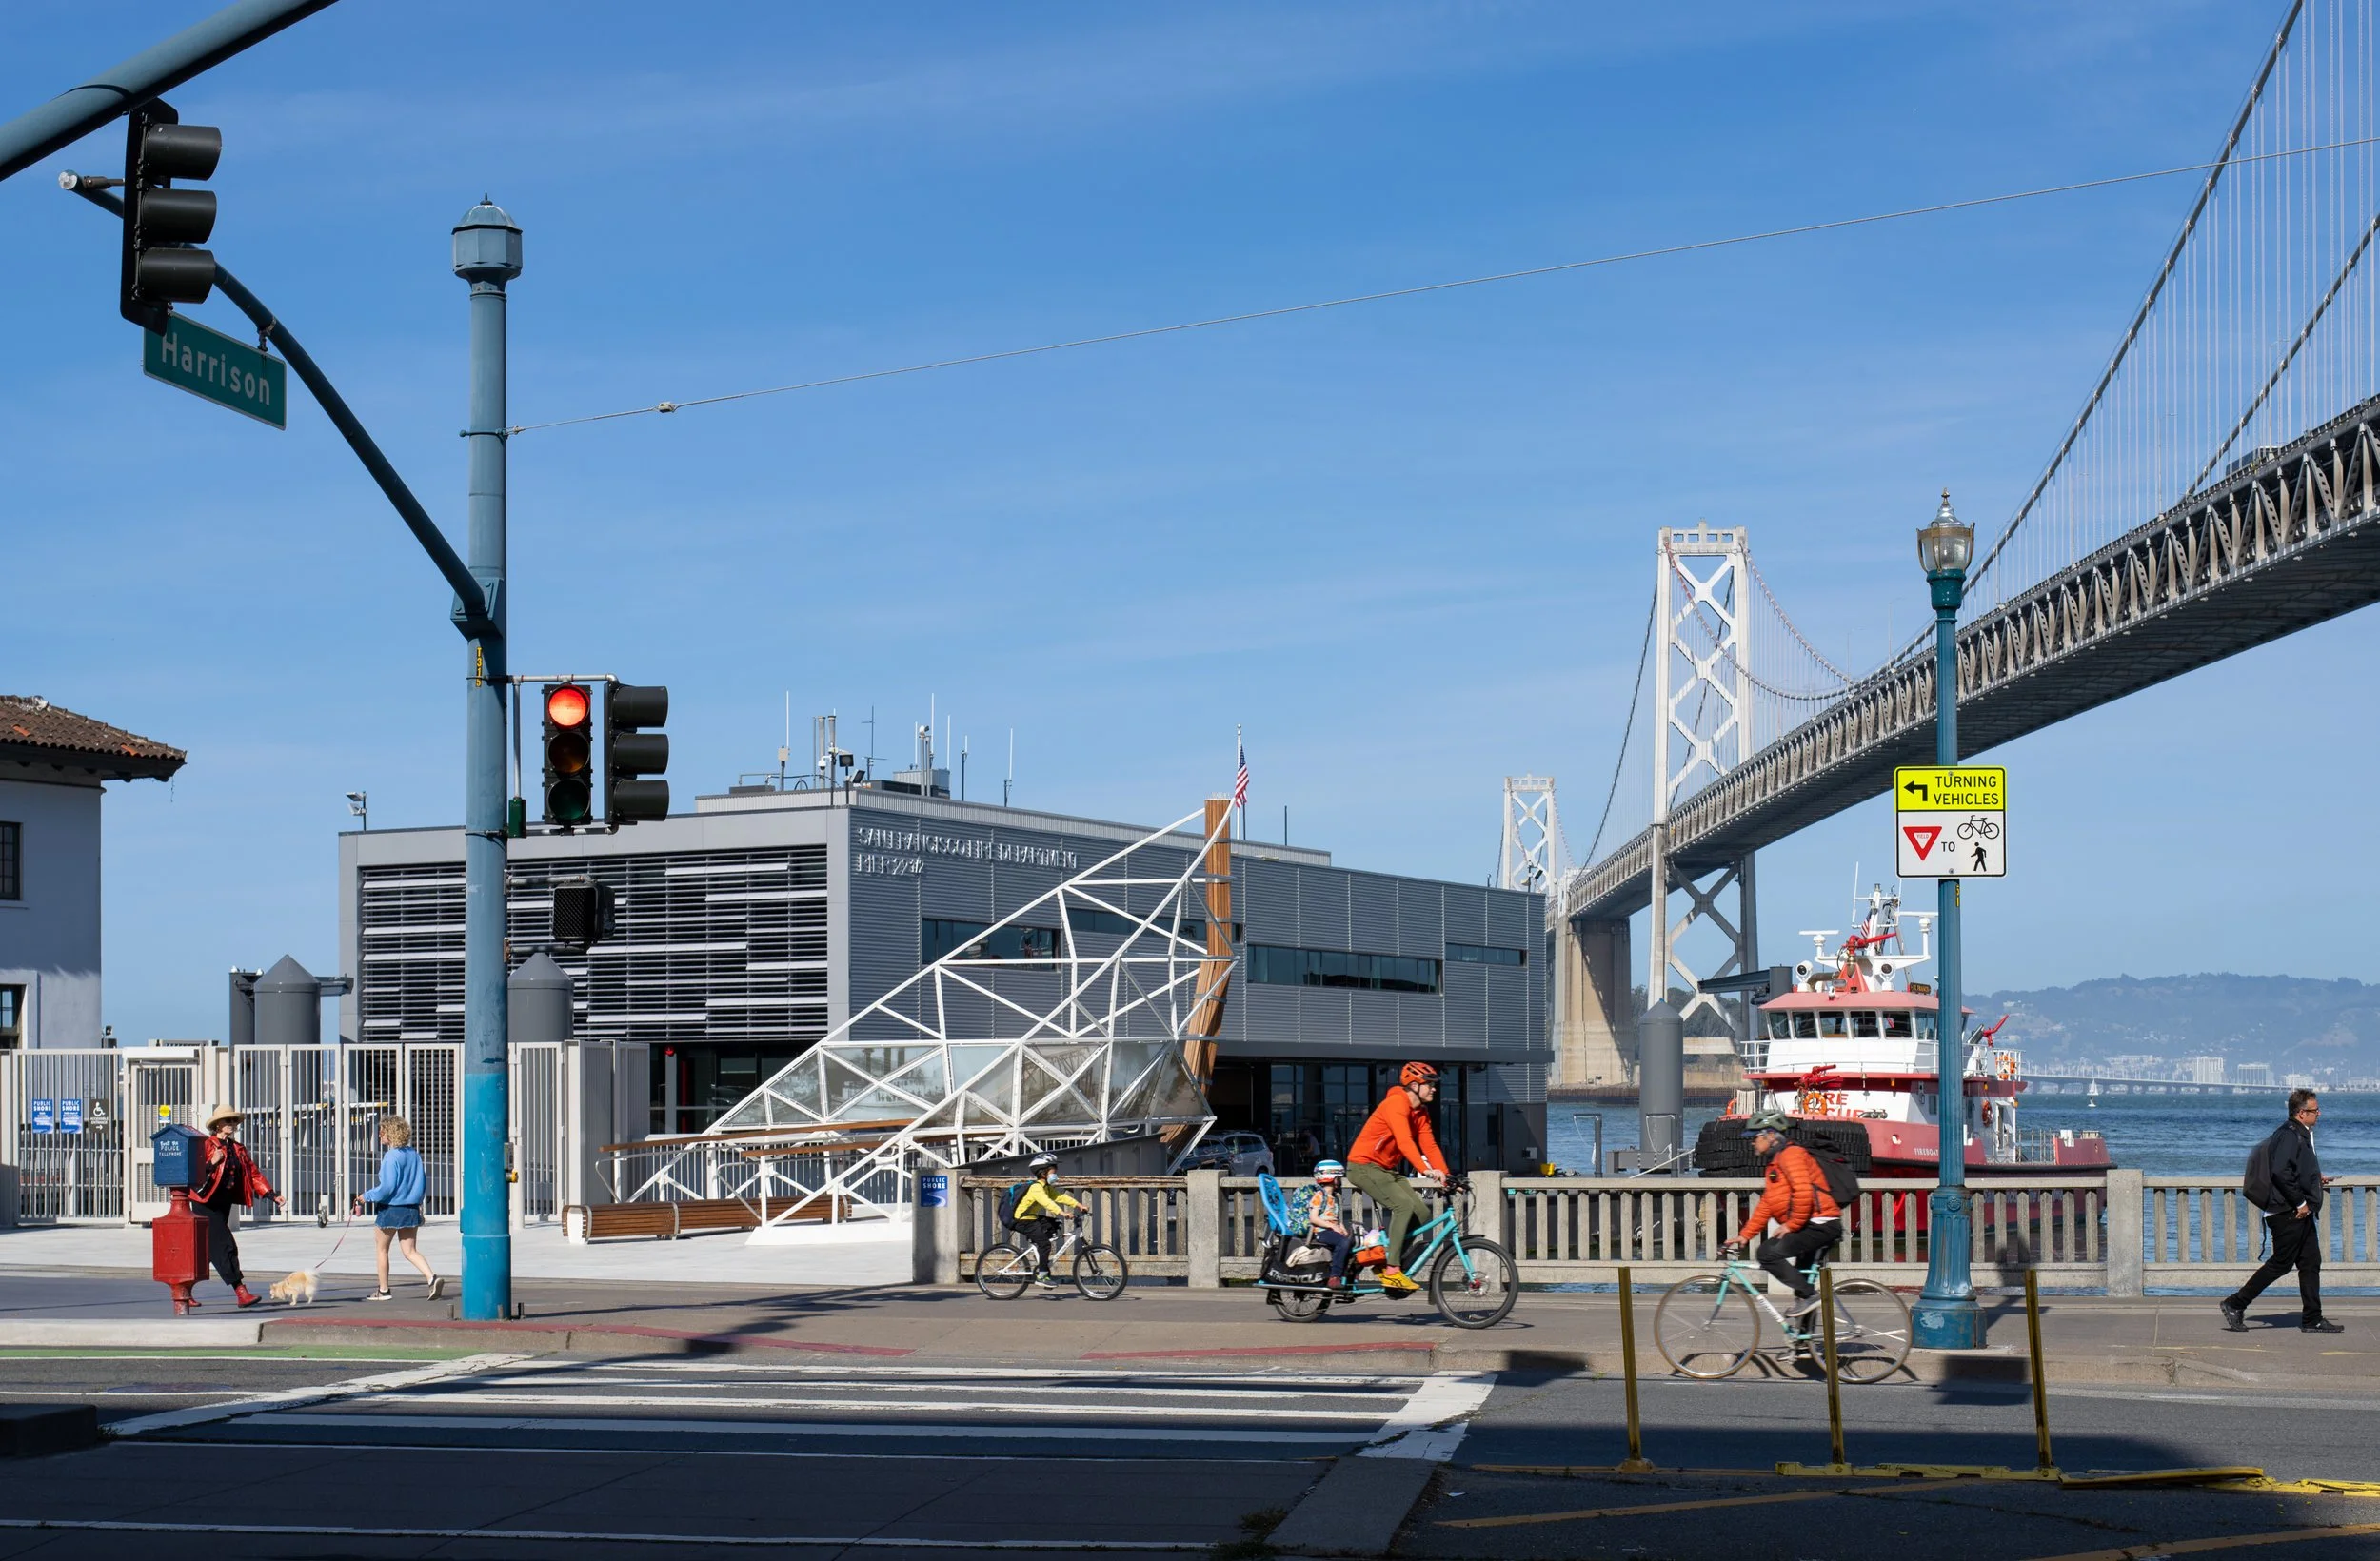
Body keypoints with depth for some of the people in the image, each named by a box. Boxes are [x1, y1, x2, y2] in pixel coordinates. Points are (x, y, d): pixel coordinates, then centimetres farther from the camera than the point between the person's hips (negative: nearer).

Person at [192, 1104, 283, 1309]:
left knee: (208, 1249, 10)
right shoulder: (206, 1145, -7)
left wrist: (272, 1195, 4)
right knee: (225, 1246, -14)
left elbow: (254, 1173, 12)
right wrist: (212, 1164, -26)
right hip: (207, 1202, -7)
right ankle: (241, 1292, -19)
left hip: (224, 1204, 7)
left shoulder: (238, 1149, 13)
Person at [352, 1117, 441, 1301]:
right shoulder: (414, 1154, 6)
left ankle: (383, 1290, 19)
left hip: (391, 1210, -7)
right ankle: (432, 1278, -13)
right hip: (411, 1209, 7)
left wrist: (366, 1197, -8)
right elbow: (423, 1182, 12)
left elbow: (387, 1187, -20)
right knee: (410, 1251, 9)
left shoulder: (392, 1156, -16)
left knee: (382, 1249, 12)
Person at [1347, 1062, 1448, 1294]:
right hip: (1364, 1166, -9)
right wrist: (1427, 1170, -43)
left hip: (1387, 1169, 9)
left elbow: (1430, 1146, 3)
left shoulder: (1421, 1112, 9)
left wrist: (1446, 1177, -11)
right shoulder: (1396, 1104, -20)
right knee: (1403, 1205, -27)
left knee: (1422, 1212, -4)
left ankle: (1391, 1263, 7)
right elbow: (1404, 1141, -33)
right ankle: (1391, 1271, -26)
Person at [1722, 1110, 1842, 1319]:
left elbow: (1803, 1193, -23)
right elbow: (1765, 1206, 21)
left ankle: (1808, 1294, -16)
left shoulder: (1791, 1154, -9)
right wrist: (1745, 1235, 14)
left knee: (1769, 1253, -18)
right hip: (1811, 1226, 11)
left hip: (1821, 1224, -11)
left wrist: (1792, 1224, -15)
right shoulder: (1775, 1162, 24)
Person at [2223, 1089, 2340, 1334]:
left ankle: (2312, 1319, 13)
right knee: (2281, 1263, -5)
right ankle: (2235, 1304, 3)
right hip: (2288, 1213, -10)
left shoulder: (2301, 1135, 17)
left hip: (2301, 1214, 10)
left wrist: (2316, 1180, 15)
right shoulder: (2289, 1135, -17)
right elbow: (2280, 1172, -27)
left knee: (2311, 1263, 9)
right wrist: (2300, 1202, -21)